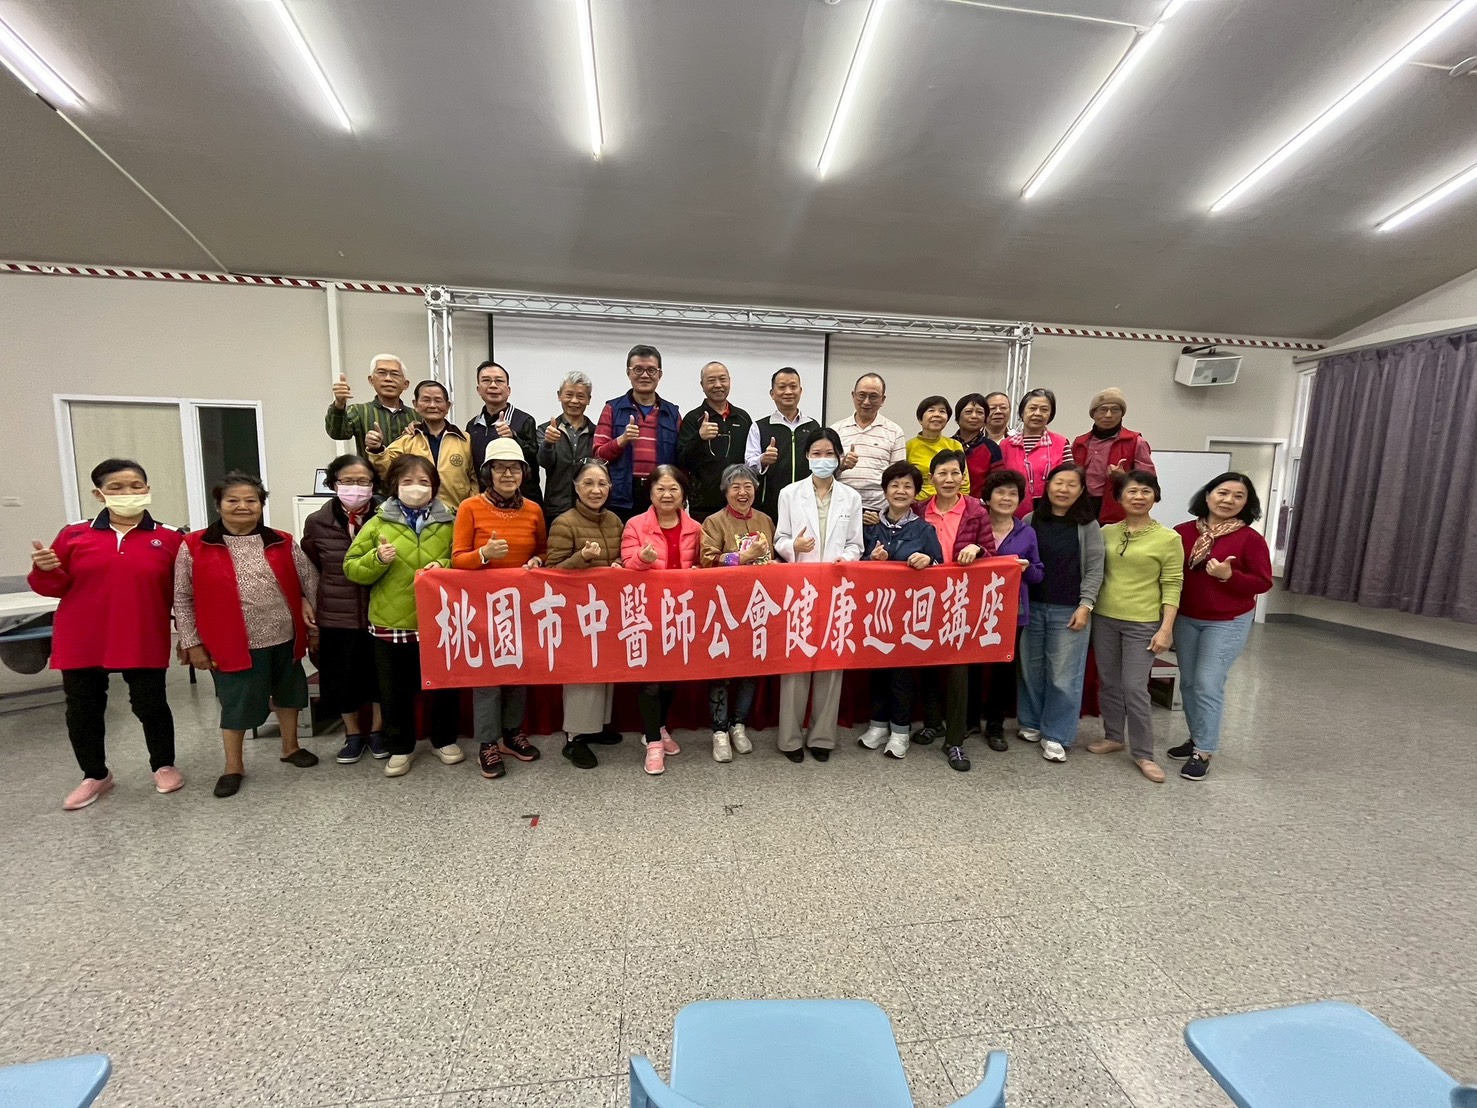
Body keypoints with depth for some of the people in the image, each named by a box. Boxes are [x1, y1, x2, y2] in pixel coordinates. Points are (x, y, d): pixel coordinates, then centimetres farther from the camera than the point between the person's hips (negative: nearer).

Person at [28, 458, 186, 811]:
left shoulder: (169, 539, -3)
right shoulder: (73, 536, 2)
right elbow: (54, 588, 7)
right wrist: (45, 570, -14)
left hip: (144, 643, -2)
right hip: (82, 643, 3)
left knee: (150, 705, 8)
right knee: (83, 710, 13)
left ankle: (163, 766, 27)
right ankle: (95, 775, 32)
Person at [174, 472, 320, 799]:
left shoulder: (282, 543, 0)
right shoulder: (195, 547, -6)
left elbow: (309, 578, 10)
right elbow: (182, 598, -1)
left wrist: (308, 604, -5)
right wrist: (192, 643, -2)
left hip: (284, 638, 3)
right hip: (234, 644, -3)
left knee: (287, 693, 17)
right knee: (236, 704, 8)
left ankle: (291, 747, 37)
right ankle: (233, 766, 27)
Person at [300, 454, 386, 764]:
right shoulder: (317, 522, -2)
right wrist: (310, 610, 11)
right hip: (336, 616, 1)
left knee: (379, 673, 12)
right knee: (343, 676, 12)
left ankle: (377, 730, 33)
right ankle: (353, 733, 33)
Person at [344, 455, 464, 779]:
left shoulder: (448, 523, 2)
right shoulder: (378, 523, 2)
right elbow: (351, 568, 2)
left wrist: (444, 568, -14)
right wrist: (378, 560, -17)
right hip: (391, 622, 0)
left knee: (442, 685, 12)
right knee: (395, 690, 12)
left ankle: (445, 740, 32)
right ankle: (401, 747, 31)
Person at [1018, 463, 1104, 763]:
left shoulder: (1088, 525, 0)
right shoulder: (1031, 520, 4)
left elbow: (1094, 569, -2)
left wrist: (1085, 606, -10)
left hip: (1069, 611, -2)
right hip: (1032, 607, 2)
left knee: (1063, 674, 2)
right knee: (1031, 668, 12)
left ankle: (1055, 735, 14)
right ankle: (1030, 722, 28)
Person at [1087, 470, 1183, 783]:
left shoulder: (1168, 538, -5)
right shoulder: (1106, 532, 4)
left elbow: (1172, 586, -6)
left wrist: (1166, 628, -11)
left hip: (1143, 623, -4)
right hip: (1104, 618, 4)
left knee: (1135, 688, -2)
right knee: (1108, 683, 12)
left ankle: (1143, 754, 13)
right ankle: (1113, 737, 29)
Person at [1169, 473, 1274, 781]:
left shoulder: (1250, 538, -10)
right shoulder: (1183, 532, -3)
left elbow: (1263, 582, -8)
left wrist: (1229, 575, -23)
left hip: (1228, 623, -4)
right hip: (1185, 619, 4)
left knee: (1208, 684, -4)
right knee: (1188, 682, 12)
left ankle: (1204, 752, 9)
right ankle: (1196, 738, 29)